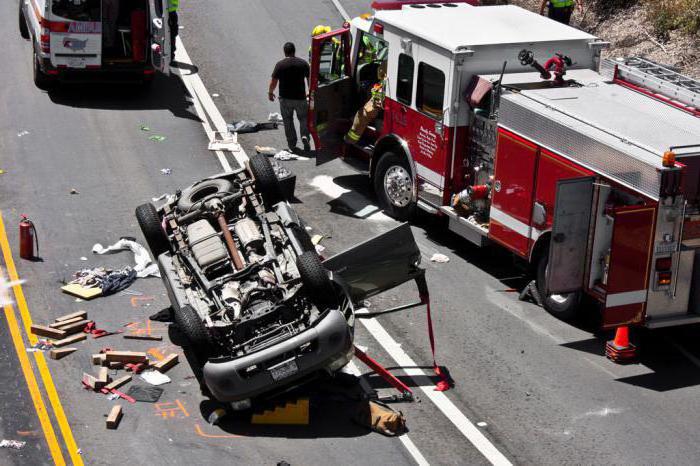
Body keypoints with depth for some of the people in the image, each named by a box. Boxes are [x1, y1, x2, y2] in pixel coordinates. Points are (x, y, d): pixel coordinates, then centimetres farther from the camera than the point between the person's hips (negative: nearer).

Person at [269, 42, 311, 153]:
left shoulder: (280, 64, -7)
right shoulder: (303, 63, -2)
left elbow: (273, 81, -4)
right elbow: (310, 79, 5)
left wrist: (270, 92, 14)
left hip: (285, 98, -1)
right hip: (300, 97, 1)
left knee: (288, 121, 10)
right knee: (303, 118, 15)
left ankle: (292, 145, 9)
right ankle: (305, 136, -11)